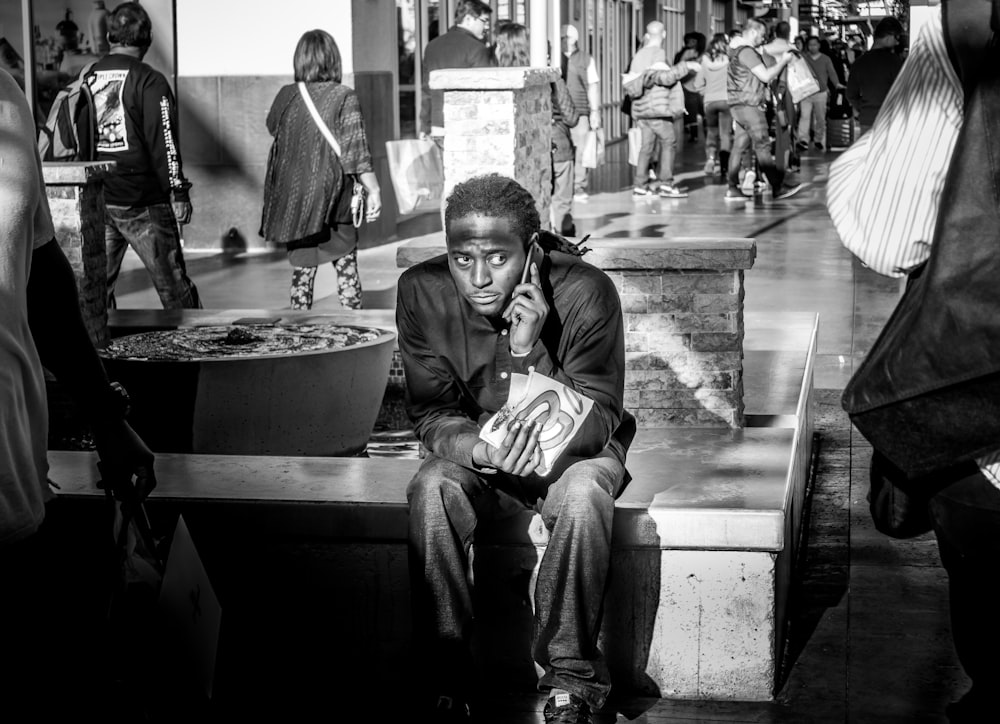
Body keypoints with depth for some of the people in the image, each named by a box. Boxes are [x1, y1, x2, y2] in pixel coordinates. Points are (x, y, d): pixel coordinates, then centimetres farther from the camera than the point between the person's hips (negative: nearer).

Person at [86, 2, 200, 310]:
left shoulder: (87, 79, 7)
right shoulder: (149, 81, -9)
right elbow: (163, 142, -14)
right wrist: (178, 193, -10)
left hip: (96, 200, 5)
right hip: (143, 203, -5)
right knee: (173, 285, 3)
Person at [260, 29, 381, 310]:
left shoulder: (286, 96, 0)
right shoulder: (344, 98, -9)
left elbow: (272, 127, 20)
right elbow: (356, 151, -14)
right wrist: (373, 189, -11)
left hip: (292, 198, 3)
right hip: (334, 200, -3)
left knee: (301, 268, 10)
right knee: (346, 265, 9)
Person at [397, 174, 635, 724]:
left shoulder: (586, 293, -23)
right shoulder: (422, 293, -16)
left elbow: (595, 427, -22)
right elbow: (432, 415, -11)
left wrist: (531, 351, -35)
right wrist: (481, 452, -34)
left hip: (572, 452, -2)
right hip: (472, 451, 2)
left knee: (583, 492, -35)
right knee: (431, 489, -30)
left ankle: (571, 678, -21)